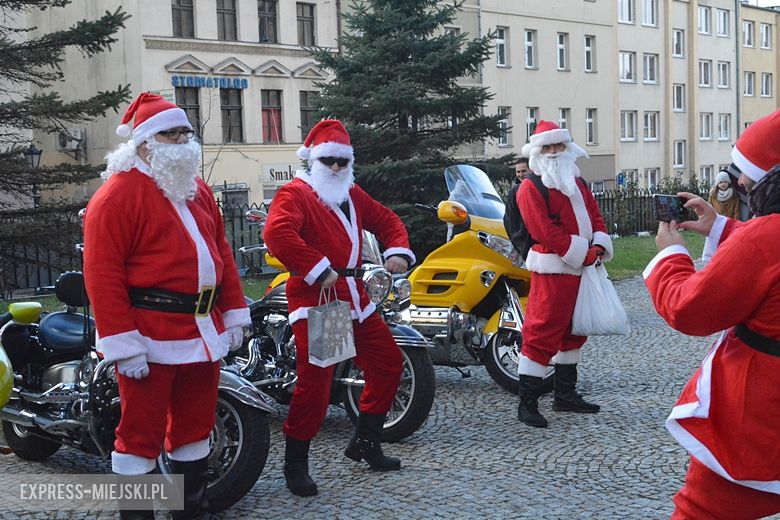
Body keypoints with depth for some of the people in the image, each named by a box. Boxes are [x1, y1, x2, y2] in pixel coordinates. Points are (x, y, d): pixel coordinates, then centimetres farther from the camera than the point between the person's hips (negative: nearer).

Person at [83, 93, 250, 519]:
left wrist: (234, 314, 14)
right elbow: (102, 273, -15)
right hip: (151, 338, -8)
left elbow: (221, 253, 20)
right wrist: (122, 343, -19)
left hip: (203, 333, 8)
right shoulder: (118, 194, -10)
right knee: (141, 432, 0)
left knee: (195, 426, 16)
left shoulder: (197, 189, 15)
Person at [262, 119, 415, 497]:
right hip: (315, 300, -9)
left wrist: (398, 251, 6)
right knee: (315, 383, -13)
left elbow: (386, 220, 27)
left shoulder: (351, 194, 19)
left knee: (387, 363, 16)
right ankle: (295, 464, 4)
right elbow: (276, 232, -26)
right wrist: (319, 270, -26)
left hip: (355, 298, 9)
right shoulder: (295, 193, -8)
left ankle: (365, 442, 30)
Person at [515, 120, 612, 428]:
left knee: (573, 331, 16)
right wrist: (585, 254, -18)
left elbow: (595, 215, 13)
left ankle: (565, 394, 27)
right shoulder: (531, 188, -10)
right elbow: (547, 232, -18)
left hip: (581, 269, 9)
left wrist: (599, 247, -7)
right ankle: (527, 403, -5)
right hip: (552, 270, -9)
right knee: (542, 333, -10)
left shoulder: (576, 183, 18)